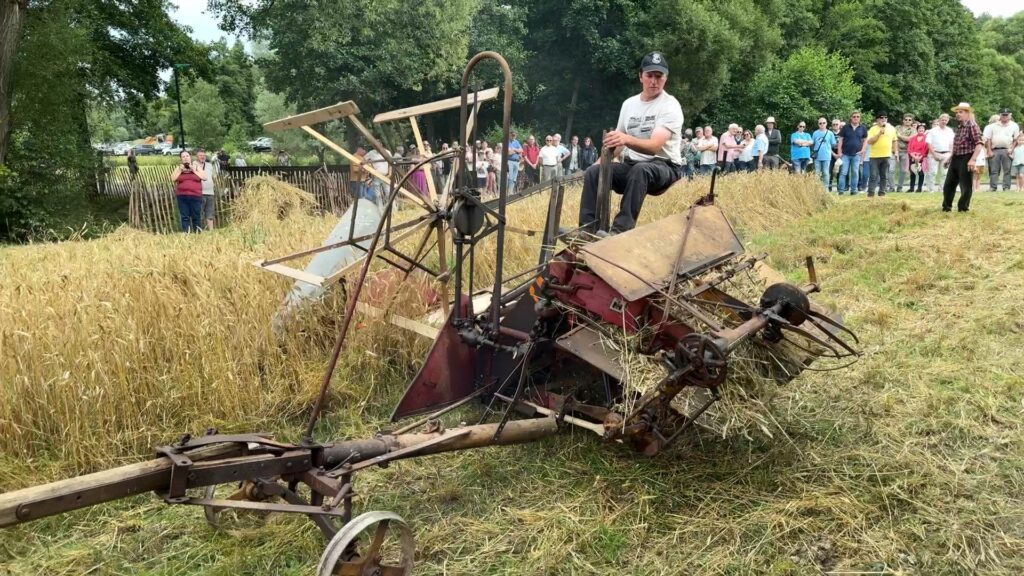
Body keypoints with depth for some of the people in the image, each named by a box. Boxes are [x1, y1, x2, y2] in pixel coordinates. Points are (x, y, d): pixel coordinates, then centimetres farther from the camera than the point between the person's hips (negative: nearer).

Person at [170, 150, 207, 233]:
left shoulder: (196, 166, 10)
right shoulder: (179, 168, 12)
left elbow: (204, 177, -1)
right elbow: (173, 178, 2)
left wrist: (194, 170, -5)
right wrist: (180, 170, -5)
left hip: (195, 196, -1)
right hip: (182, 196, 1)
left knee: (196, 217, 0)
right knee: (185, 217, -1)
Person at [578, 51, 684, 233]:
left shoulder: (670, 106, -13)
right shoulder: (629, 103, 10)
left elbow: (655, 146, -28)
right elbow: (618, 143, 18)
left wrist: (627, 139, -46)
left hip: (664, 167, -6)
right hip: (631, 165, 6)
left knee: (640, 170, -39)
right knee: (594, 172, -15)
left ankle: (621, 231, -45)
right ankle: (587, 229, -19)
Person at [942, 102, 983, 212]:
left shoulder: (972, 125, -12)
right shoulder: (959, 126, 14)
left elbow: (979, 144, -18)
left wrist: (972, 160, -24)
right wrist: (951, 157, 19)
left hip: (965, 159, -9)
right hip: (955, 159, 9)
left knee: (965, 186, 0)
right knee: (948, 185, 12)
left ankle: (963, 209, 7)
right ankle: (946, 207, 22)